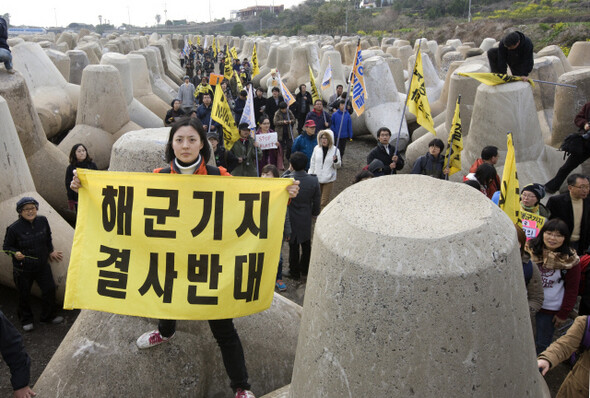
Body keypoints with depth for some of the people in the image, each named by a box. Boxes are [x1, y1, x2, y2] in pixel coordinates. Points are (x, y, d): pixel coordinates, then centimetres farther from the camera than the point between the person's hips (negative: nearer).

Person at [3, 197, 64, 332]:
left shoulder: (42, 221, -5)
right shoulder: (14, 228, -18)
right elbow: (6, 247, -7)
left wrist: (51, 251, 17)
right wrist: (15, 253, -26)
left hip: (42, 265, 3)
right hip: (23, 269, -3)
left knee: (49, 289, 6)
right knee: (24, 295, 11)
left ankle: (48, 316, 28)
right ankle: (26, 320, 34)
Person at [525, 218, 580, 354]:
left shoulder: (570, 261, -10)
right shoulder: (530, 249, -8)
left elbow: (572, 289, -2)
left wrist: (563, 314, -1)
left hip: (550, 309, -2)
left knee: (542, 344, 7)